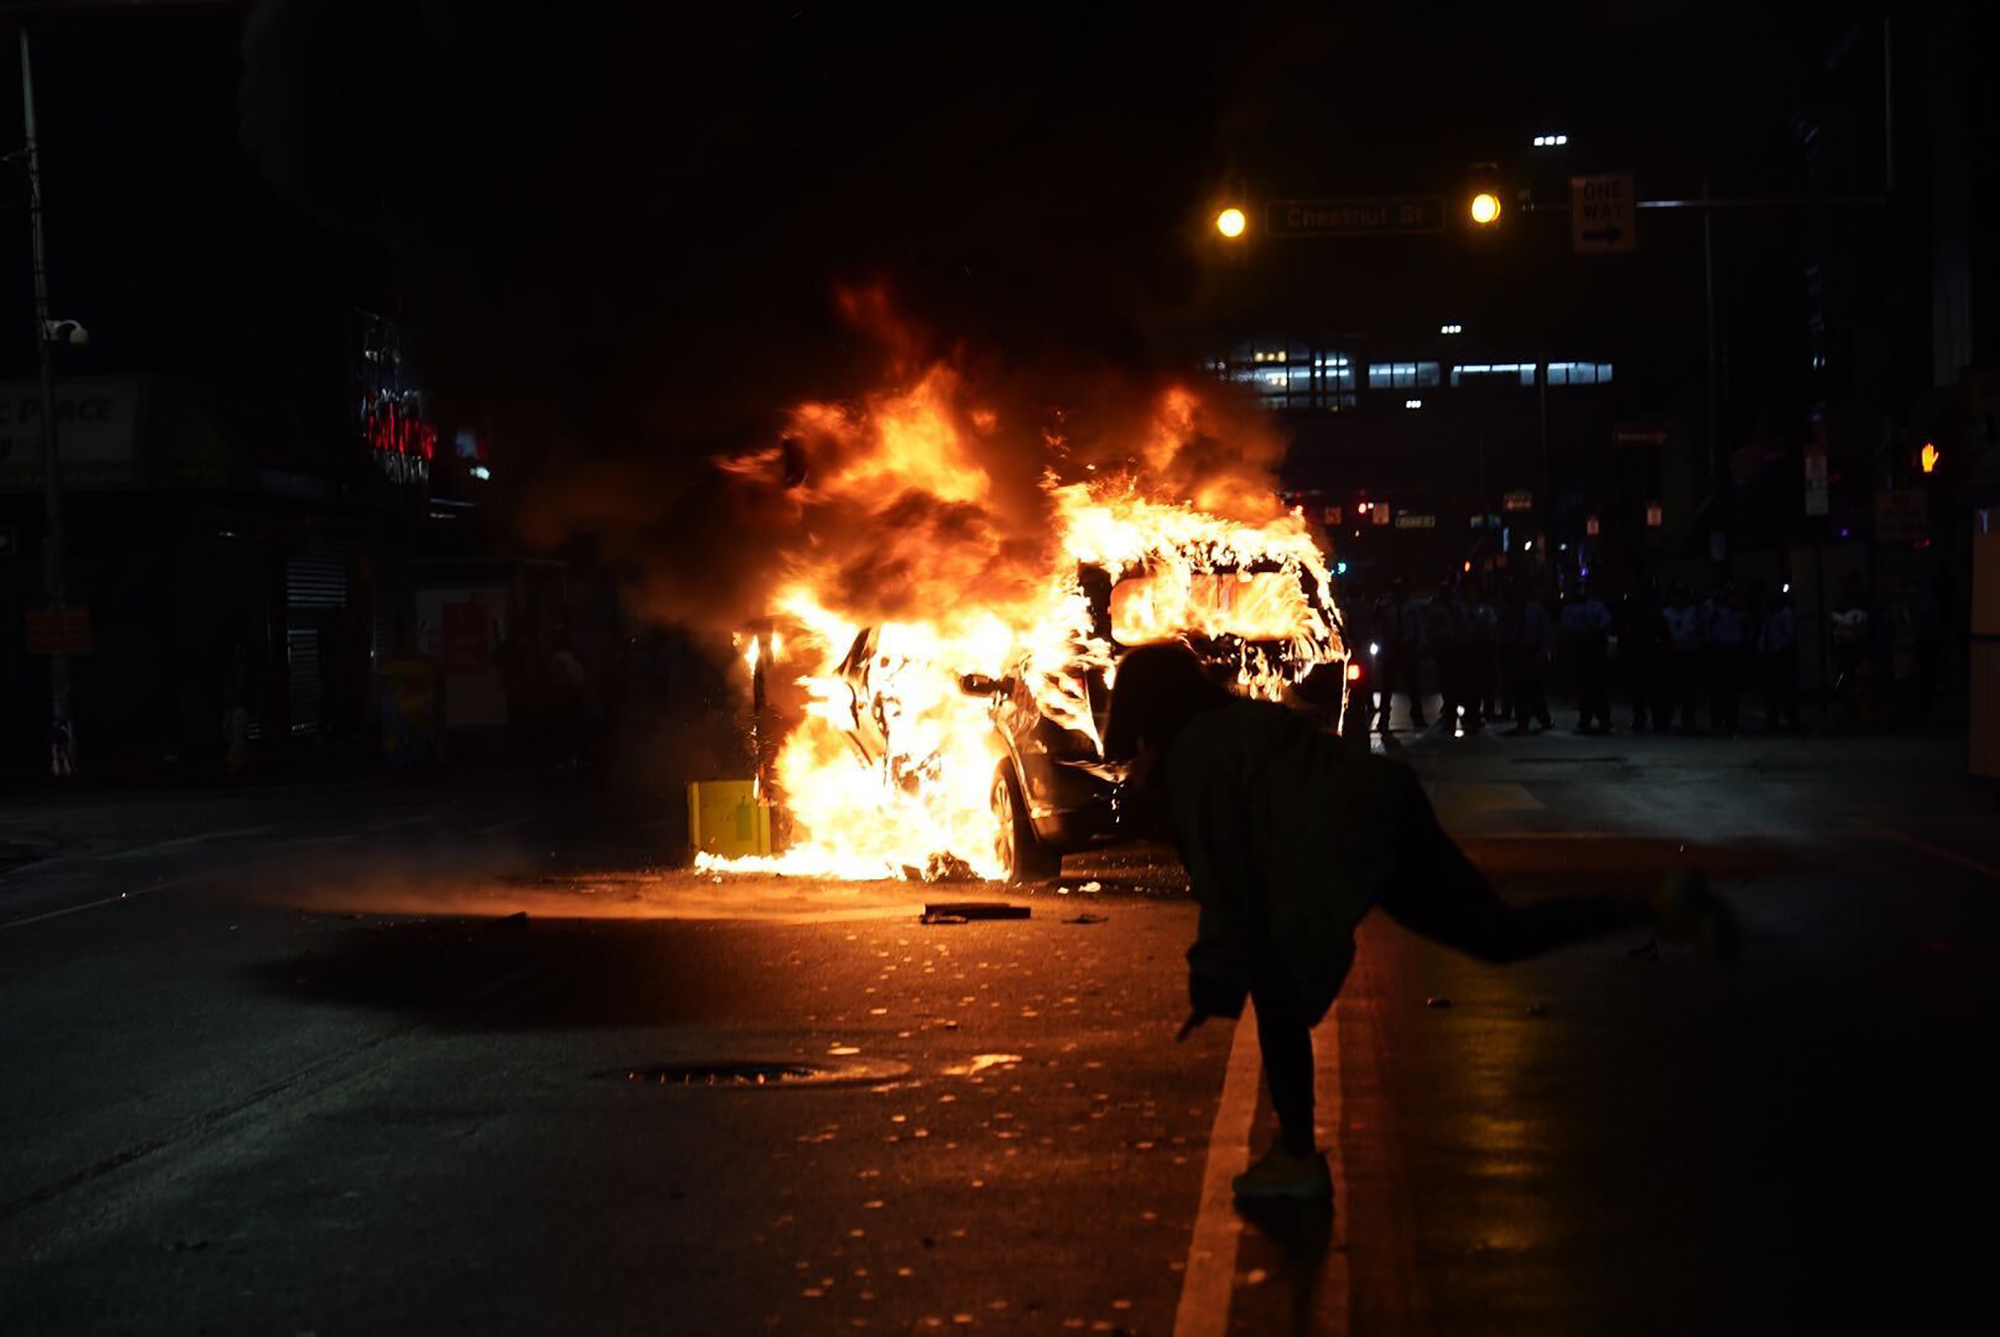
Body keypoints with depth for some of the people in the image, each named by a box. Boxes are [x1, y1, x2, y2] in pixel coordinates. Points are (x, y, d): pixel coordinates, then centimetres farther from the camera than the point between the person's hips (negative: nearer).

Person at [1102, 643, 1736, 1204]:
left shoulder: (1192, 759, -4)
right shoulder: (1240, 720, 23)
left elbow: (1222, 881, -6)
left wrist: (1214, 988, -1)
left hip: (1347, 848, -9)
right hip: (1389, 815, 9)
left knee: (1279, 994, 4)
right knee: (1505, 936, 14)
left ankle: (1297, 1159, 10)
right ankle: (1661, 908, 2)